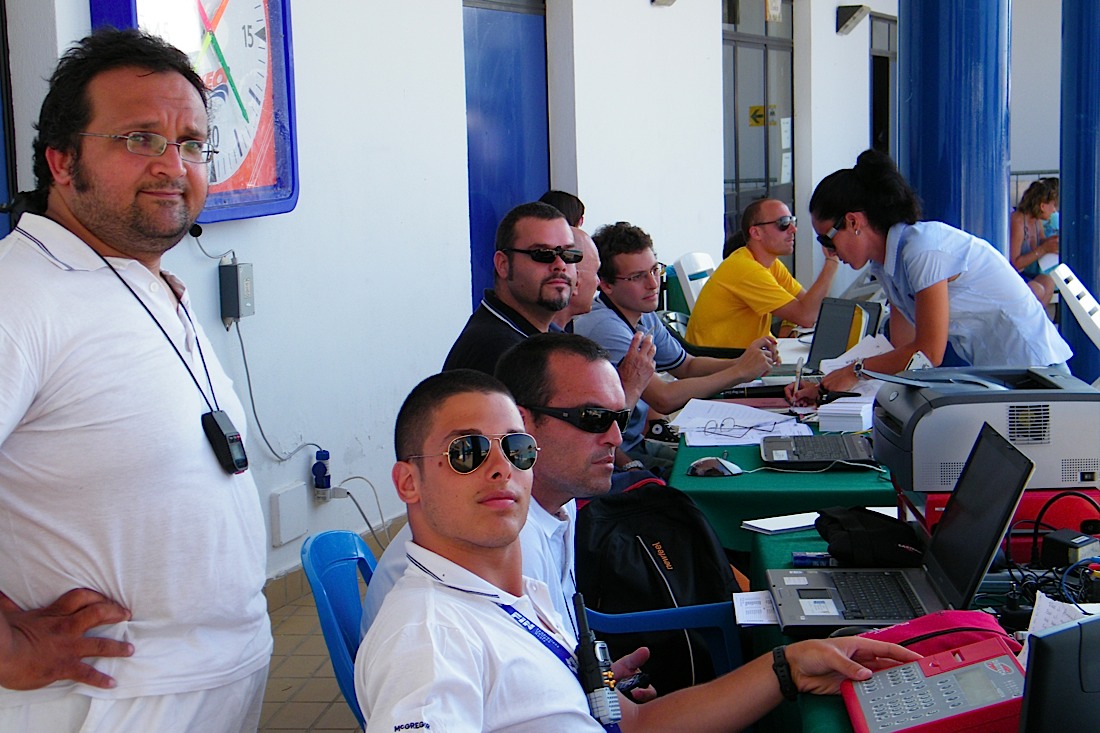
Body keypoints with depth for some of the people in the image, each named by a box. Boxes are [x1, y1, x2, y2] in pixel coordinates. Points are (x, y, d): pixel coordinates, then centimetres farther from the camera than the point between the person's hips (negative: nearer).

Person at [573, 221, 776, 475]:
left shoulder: (643, 316, 6)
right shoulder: (605, 328, -24)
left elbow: (687, 366, 19)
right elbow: (664, 398, -28)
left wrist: (741, 362, -1)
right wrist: (740, 372, -19)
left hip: (633, 443, 9)